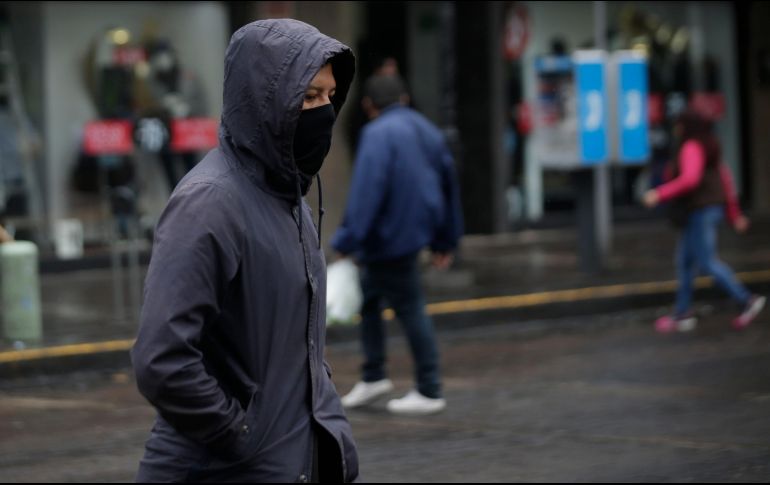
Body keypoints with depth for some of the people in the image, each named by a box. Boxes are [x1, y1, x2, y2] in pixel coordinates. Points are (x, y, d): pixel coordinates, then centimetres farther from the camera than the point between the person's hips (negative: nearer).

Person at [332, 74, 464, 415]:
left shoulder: (378, 134, -14)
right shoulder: (428, 131, 13)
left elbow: (366, 192, -22)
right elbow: (448, 185, 19)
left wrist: (347, 242, -21)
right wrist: (445, 242, 26)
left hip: (390, 237, -9)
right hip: (417, 230, 9)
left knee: (409, 309, -2)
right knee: (368, 298, 17)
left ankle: (429, 392, 4)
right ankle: (373, 377, 19)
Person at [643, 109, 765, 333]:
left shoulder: (692, 148, -15)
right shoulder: (707, 148, 16)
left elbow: (689, 179, -30)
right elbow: (725, 179, 19)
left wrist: (660, 194, -27)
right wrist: (734, 214, 22)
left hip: (702, 211, -10)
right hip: (701, 211, 10)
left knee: (706, 262, -6)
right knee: (685, 261, 11)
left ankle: (747, 300, -3)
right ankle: (682, 314, 13)